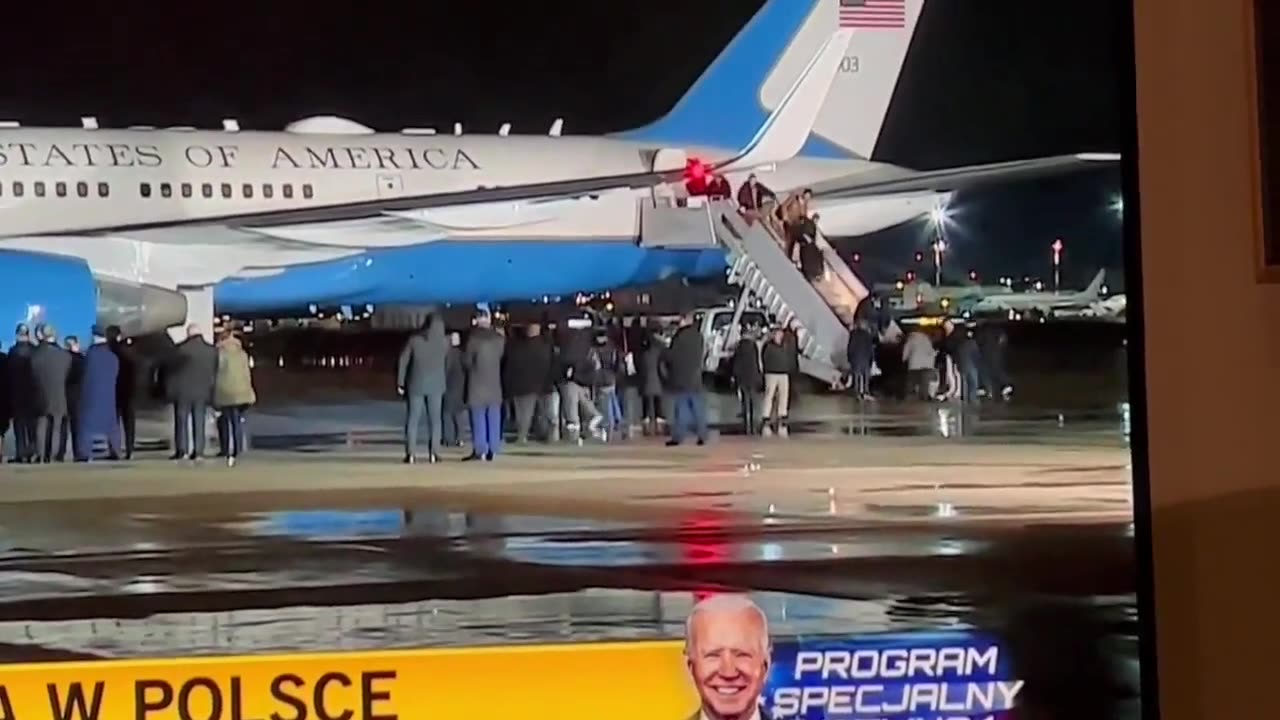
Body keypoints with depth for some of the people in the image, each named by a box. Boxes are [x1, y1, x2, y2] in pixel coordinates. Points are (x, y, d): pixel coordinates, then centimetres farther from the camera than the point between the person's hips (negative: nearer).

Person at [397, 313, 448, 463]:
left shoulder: (414, 340, -5)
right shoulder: (444, 342, -3)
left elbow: (403, 361, -3)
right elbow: (447, 365, 4)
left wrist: (400, 382, 2)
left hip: (416, 384, 0)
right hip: (436, 385, 1)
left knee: (413, 419, 4)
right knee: (435, 419, 7)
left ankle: (411, 453, -2)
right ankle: (433, 453, 0)